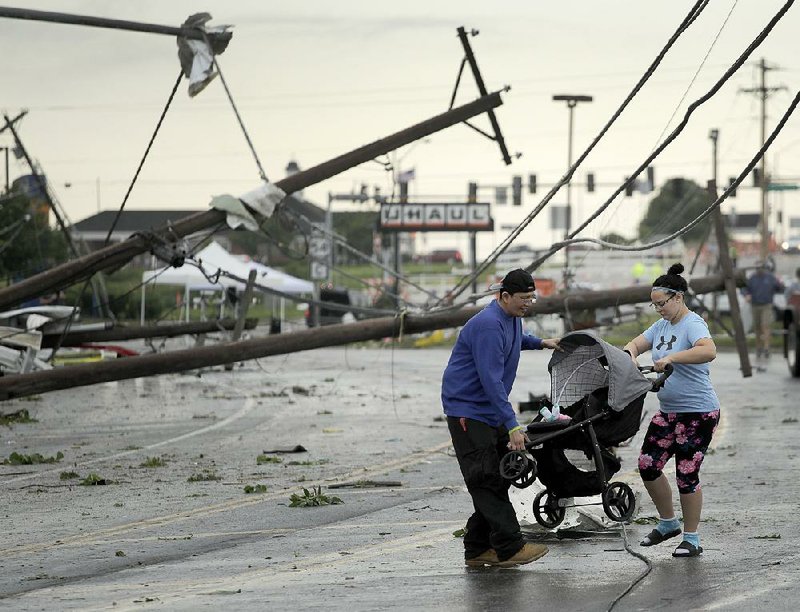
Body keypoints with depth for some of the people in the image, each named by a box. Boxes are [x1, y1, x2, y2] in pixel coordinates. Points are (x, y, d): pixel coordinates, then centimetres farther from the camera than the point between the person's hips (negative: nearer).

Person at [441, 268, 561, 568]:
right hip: (468, 411, -10)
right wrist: (512, 425, -31)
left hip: (491, 412, 10)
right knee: (486, 480, -11)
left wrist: (541, 343, 25)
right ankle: (509, 548, -14)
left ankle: (477, 549, 12)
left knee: (498, 478, 8)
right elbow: (491, 380, -28)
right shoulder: (488, 325, -23)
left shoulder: (512, 318, 9)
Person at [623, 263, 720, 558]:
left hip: (698, 412, -9)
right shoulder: (662, 325, 11)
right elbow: (635, 344, 15)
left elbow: (708, 351, -34)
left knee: (686, 474, -4)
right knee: (647, 465, 6)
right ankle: (668, 523, 25)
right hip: (669, 412, 9)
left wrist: (671, 358, -37)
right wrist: (630, 355, -8)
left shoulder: (692, 324, -16)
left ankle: (691, 539, 8)